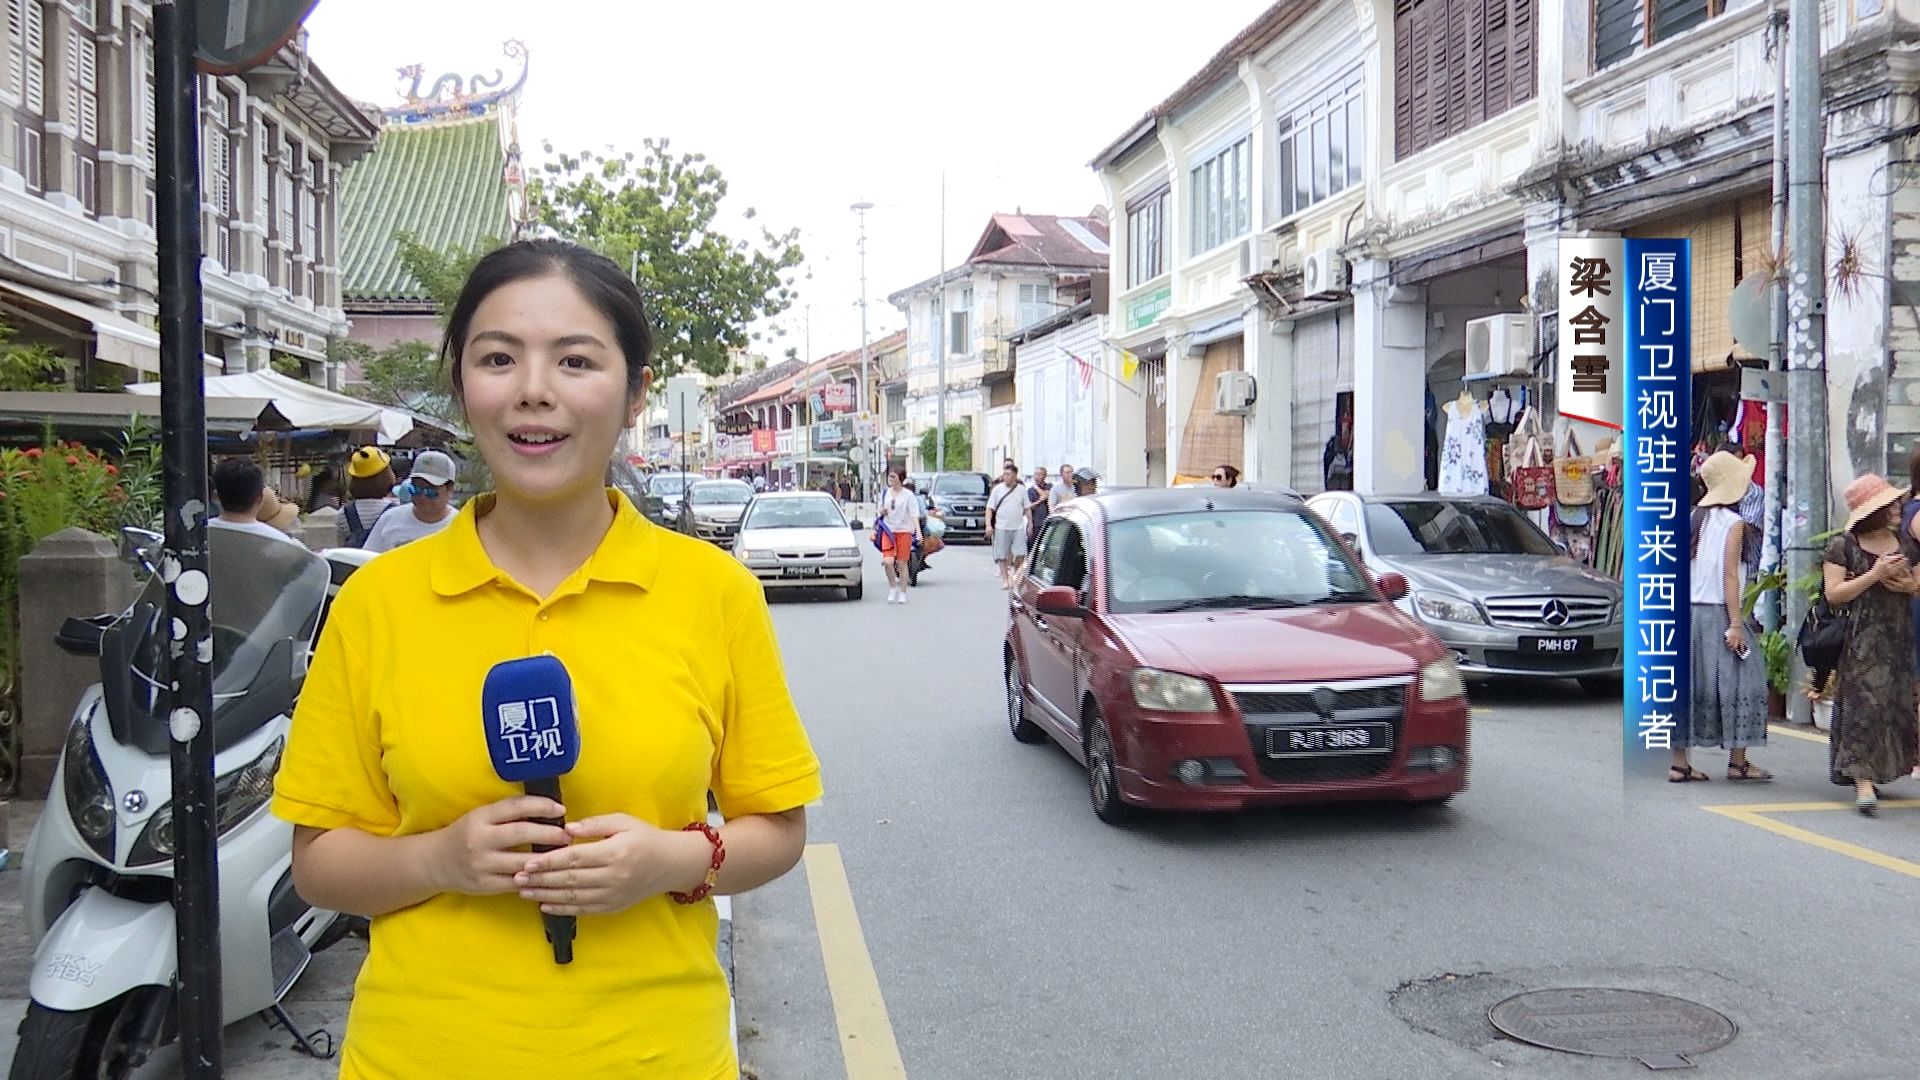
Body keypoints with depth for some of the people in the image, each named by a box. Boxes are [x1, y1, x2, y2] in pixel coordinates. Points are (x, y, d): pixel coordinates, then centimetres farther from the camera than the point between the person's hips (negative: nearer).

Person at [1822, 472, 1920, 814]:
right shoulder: (1843, 545, -5)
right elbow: (1833, 593, -11)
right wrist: (1876, 574, -16)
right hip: (1860, 640, -6)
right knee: (1863, 703, -11)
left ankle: (1875, 771, 20)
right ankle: (1863, 780, -14)